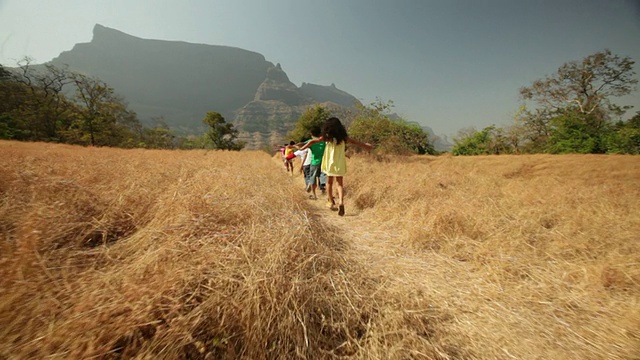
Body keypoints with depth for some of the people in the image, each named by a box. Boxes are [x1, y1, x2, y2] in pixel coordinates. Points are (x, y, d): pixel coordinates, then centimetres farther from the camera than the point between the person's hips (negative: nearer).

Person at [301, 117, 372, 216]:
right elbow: (356, 142, 11)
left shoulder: (327, 137, -5)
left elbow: (313, 141, -7)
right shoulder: (344, 138, 0)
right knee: (339, 183, 5)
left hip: (329, 163, -1)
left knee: (329, 182, 18)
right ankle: (341, 202, -17)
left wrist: (302, 148, 4)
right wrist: (366, 145, 26)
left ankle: (330, 201, 27)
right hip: (340, 164, 1)